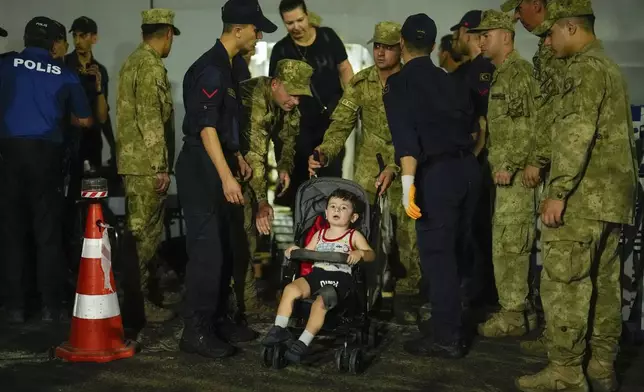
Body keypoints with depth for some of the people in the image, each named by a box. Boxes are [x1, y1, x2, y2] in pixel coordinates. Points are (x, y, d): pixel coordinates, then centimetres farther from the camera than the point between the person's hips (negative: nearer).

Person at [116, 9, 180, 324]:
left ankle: (138, 294, 22)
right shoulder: (152, 66, -13)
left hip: (132, 159, 10)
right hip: (146, 163, -10)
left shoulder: (132, 61, 17)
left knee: (138, 231, 14)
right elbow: (151, 120, -20)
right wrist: (161, 166, -18)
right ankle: (140, 301, 2)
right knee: (145, 233, -4)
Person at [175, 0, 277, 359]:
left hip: (219, 164, 10)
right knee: (207, 249, -8)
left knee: (224, 249, 14)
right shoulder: (210, 69, -17)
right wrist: (227, 177, -27)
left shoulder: (231, 65, 13)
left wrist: (238, 157, 21)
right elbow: (206, 128, -23)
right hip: (202, 168, -10)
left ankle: (218, 319, 24)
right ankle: (196, 331, 0)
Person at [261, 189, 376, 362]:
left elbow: (371, 254, -1)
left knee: (321, 303, -30)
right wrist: (295, 250, 2)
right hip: (317, 274, 4)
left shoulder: (354, 236, 10)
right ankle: (279, 329, -17)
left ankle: (303, 343, -24)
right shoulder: (319, 234, 24)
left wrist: (360, 253, -24)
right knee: (291, 289, -23)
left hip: (339, 278, -4)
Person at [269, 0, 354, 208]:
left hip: (333, 118, 1)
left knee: (331, 174, 9)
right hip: (300, 123, -1)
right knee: (298, 176, 8)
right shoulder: (281, 50, -5)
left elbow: (344, 69, 5)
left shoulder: (328, 36, -2)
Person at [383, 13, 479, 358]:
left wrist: (408, 181, -21)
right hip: (468, 167, 7)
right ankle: (449, 324, 33)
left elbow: (404, 134, -15)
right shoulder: (450, 81, 17)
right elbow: (470, 124, 19)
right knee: (453, 250, 19)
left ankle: (446, 338, 6)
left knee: (436, 253, 0)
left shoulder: (398, 83, -2)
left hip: (438, 172, -7)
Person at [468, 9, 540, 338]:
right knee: (507, 243, 13)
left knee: (509, 243, -7)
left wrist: (509, 166, -21)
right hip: (505, 170, 10)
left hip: (516, 173, -10)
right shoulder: (501, 74, 19)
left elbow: (528, 126, -19)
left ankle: (513, 314, 0)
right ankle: (517, 307, 20)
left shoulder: (519, 71, -11)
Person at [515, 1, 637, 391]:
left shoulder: (585, 68, -11)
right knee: (604, 283, 12)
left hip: (583, 197, -10)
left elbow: (576, 135, -21)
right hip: (612, 196, 10)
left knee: (564, 285, -7)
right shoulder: (611, 68, 20)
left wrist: (558, 191, -21)